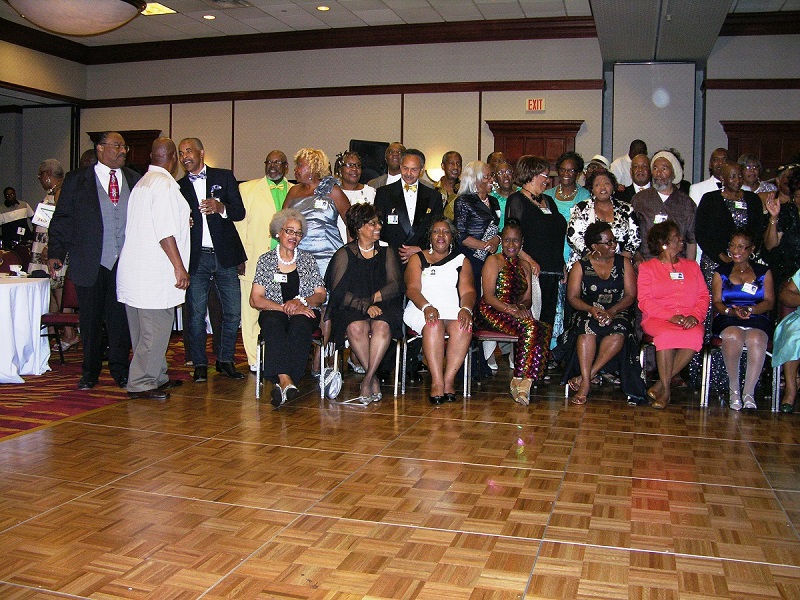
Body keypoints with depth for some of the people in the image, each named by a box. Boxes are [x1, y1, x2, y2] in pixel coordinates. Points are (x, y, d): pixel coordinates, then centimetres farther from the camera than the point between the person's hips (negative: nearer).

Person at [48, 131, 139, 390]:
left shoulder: (135, 180, 9)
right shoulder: (76, 180, 4)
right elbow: (61, 219, 3)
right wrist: (55, 253, -5)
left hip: (124, 262, 1)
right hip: (90, 262, -1)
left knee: (121, 318, 5)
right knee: (90, 319, 8)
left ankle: (120, 370, 18)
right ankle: (90, 371, 21)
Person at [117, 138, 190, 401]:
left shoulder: (142, 182, 17)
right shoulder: (164, 184, -13)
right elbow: (165, 232, -19)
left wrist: (181, 220, 38)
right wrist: (179, 267, -16)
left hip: (137, 268, 10)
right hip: (154, 271, -10)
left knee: (150, 327, 16)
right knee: (155, 327, -4)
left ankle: (157, 377, 26)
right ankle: (141, 383, 1)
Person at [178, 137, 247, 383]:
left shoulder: (224, 177, 9)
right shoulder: (179, 187, 12)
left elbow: (240, 212, 2)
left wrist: (221, 207, -17)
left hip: (225, 255, 0)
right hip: (196, 258, 0)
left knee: (233, 312, 1)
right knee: (195, 314, 0)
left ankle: (225, 360, 15)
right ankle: (199, 364, 12)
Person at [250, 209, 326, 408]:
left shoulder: (308, 260, 15)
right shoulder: (266, 260, 10)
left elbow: (321, 295, 10)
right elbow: (255, 300, 0)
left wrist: (300, 301, -11)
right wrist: (286, 308, -13)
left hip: (304, 313, 1)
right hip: (274, 312, -1)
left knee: (300, 324, -36)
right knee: (274, 322, -37)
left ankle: (282, 384, -42)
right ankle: (286, 381, -51)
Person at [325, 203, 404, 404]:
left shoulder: (386, 253, 18)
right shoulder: (344, 254, 9)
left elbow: (396, 284, 4)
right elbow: (339, 291, -3)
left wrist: (373, 299, -12)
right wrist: (365, 305, -17)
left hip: (383, 307, 1)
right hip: (351, 310, -1)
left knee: (382, 326, -33)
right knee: (356, 327, -35)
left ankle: (367, 380, -29)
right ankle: (374, 380, -25)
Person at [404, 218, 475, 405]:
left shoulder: (461, 260, 22)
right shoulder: (418, 258, 18)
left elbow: (468, 290, 8)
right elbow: (412, 289, 2)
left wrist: (466, 308, -16)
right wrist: (426, 307, -19)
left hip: (453, 311, 1)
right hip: (422, 308, -1)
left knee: (464, 326, -33)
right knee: (433, 325, -36)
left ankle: (449, 379, -29)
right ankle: (437, 382, -37)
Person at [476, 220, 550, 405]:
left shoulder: (525, 266, 23)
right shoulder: (493, 261, 5)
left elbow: (528, 298, 15)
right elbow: (488, 296, -7)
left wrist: (523, 306, -10)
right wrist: (512, 310, -20)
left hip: (519, 314, 5)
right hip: (492, 313, -5)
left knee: (545, 329, -28)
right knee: (529, 327, -34)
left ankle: (522, 381, -32)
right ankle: (521, 382, -29)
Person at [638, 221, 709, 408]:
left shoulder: (692, 266, 22)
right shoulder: (647, 267, 11)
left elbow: (703, 296, 12)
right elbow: (644, 301, -1)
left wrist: (695, 316, -9)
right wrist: (670, 316, -14)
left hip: (689, 321, 2)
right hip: (657, 319, -2)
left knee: (695, 336, -32)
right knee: (668, 335, -36)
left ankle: (661, 384, -23)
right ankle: (666, 390, -24)